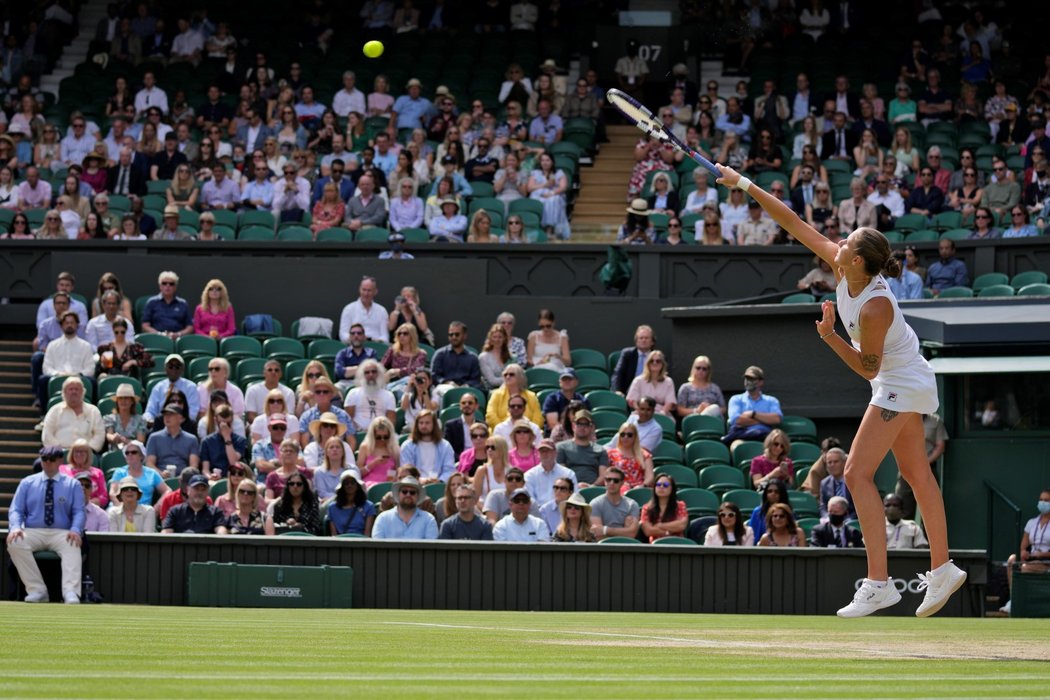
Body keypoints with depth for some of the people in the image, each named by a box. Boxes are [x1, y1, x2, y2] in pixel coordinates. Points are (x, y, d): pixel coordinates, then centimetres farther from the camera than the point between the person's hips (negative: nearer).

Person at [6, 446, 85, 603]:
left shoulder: (72, 485, 12)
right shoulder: (27, 483, 16)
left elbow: (78, 512, 2)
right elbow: (16, 510, 9)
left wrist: (75, 530, -21)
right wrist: (15, 527, -14)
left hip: (61, 534, -1)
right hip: (33, 532, 1)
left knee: (73, 548, -37)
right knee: (14, 543, -32)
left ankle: (70, 593, -50)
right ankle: (37, 590, -31)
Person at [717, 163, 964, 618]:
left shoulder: (874, 308, -31)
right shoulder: (843, 266, -10)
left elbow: (867, 369, -20)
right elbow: (796, 226, -5)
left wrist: (830, 338, -29)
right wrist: (745, 186, -6)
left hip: (901, 387, -10)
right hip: (904, 381, 10)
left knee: (857, 473, -13)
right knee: (915, 474, 16)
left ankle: (878, 584, -14)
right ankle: (942, 570, 25)